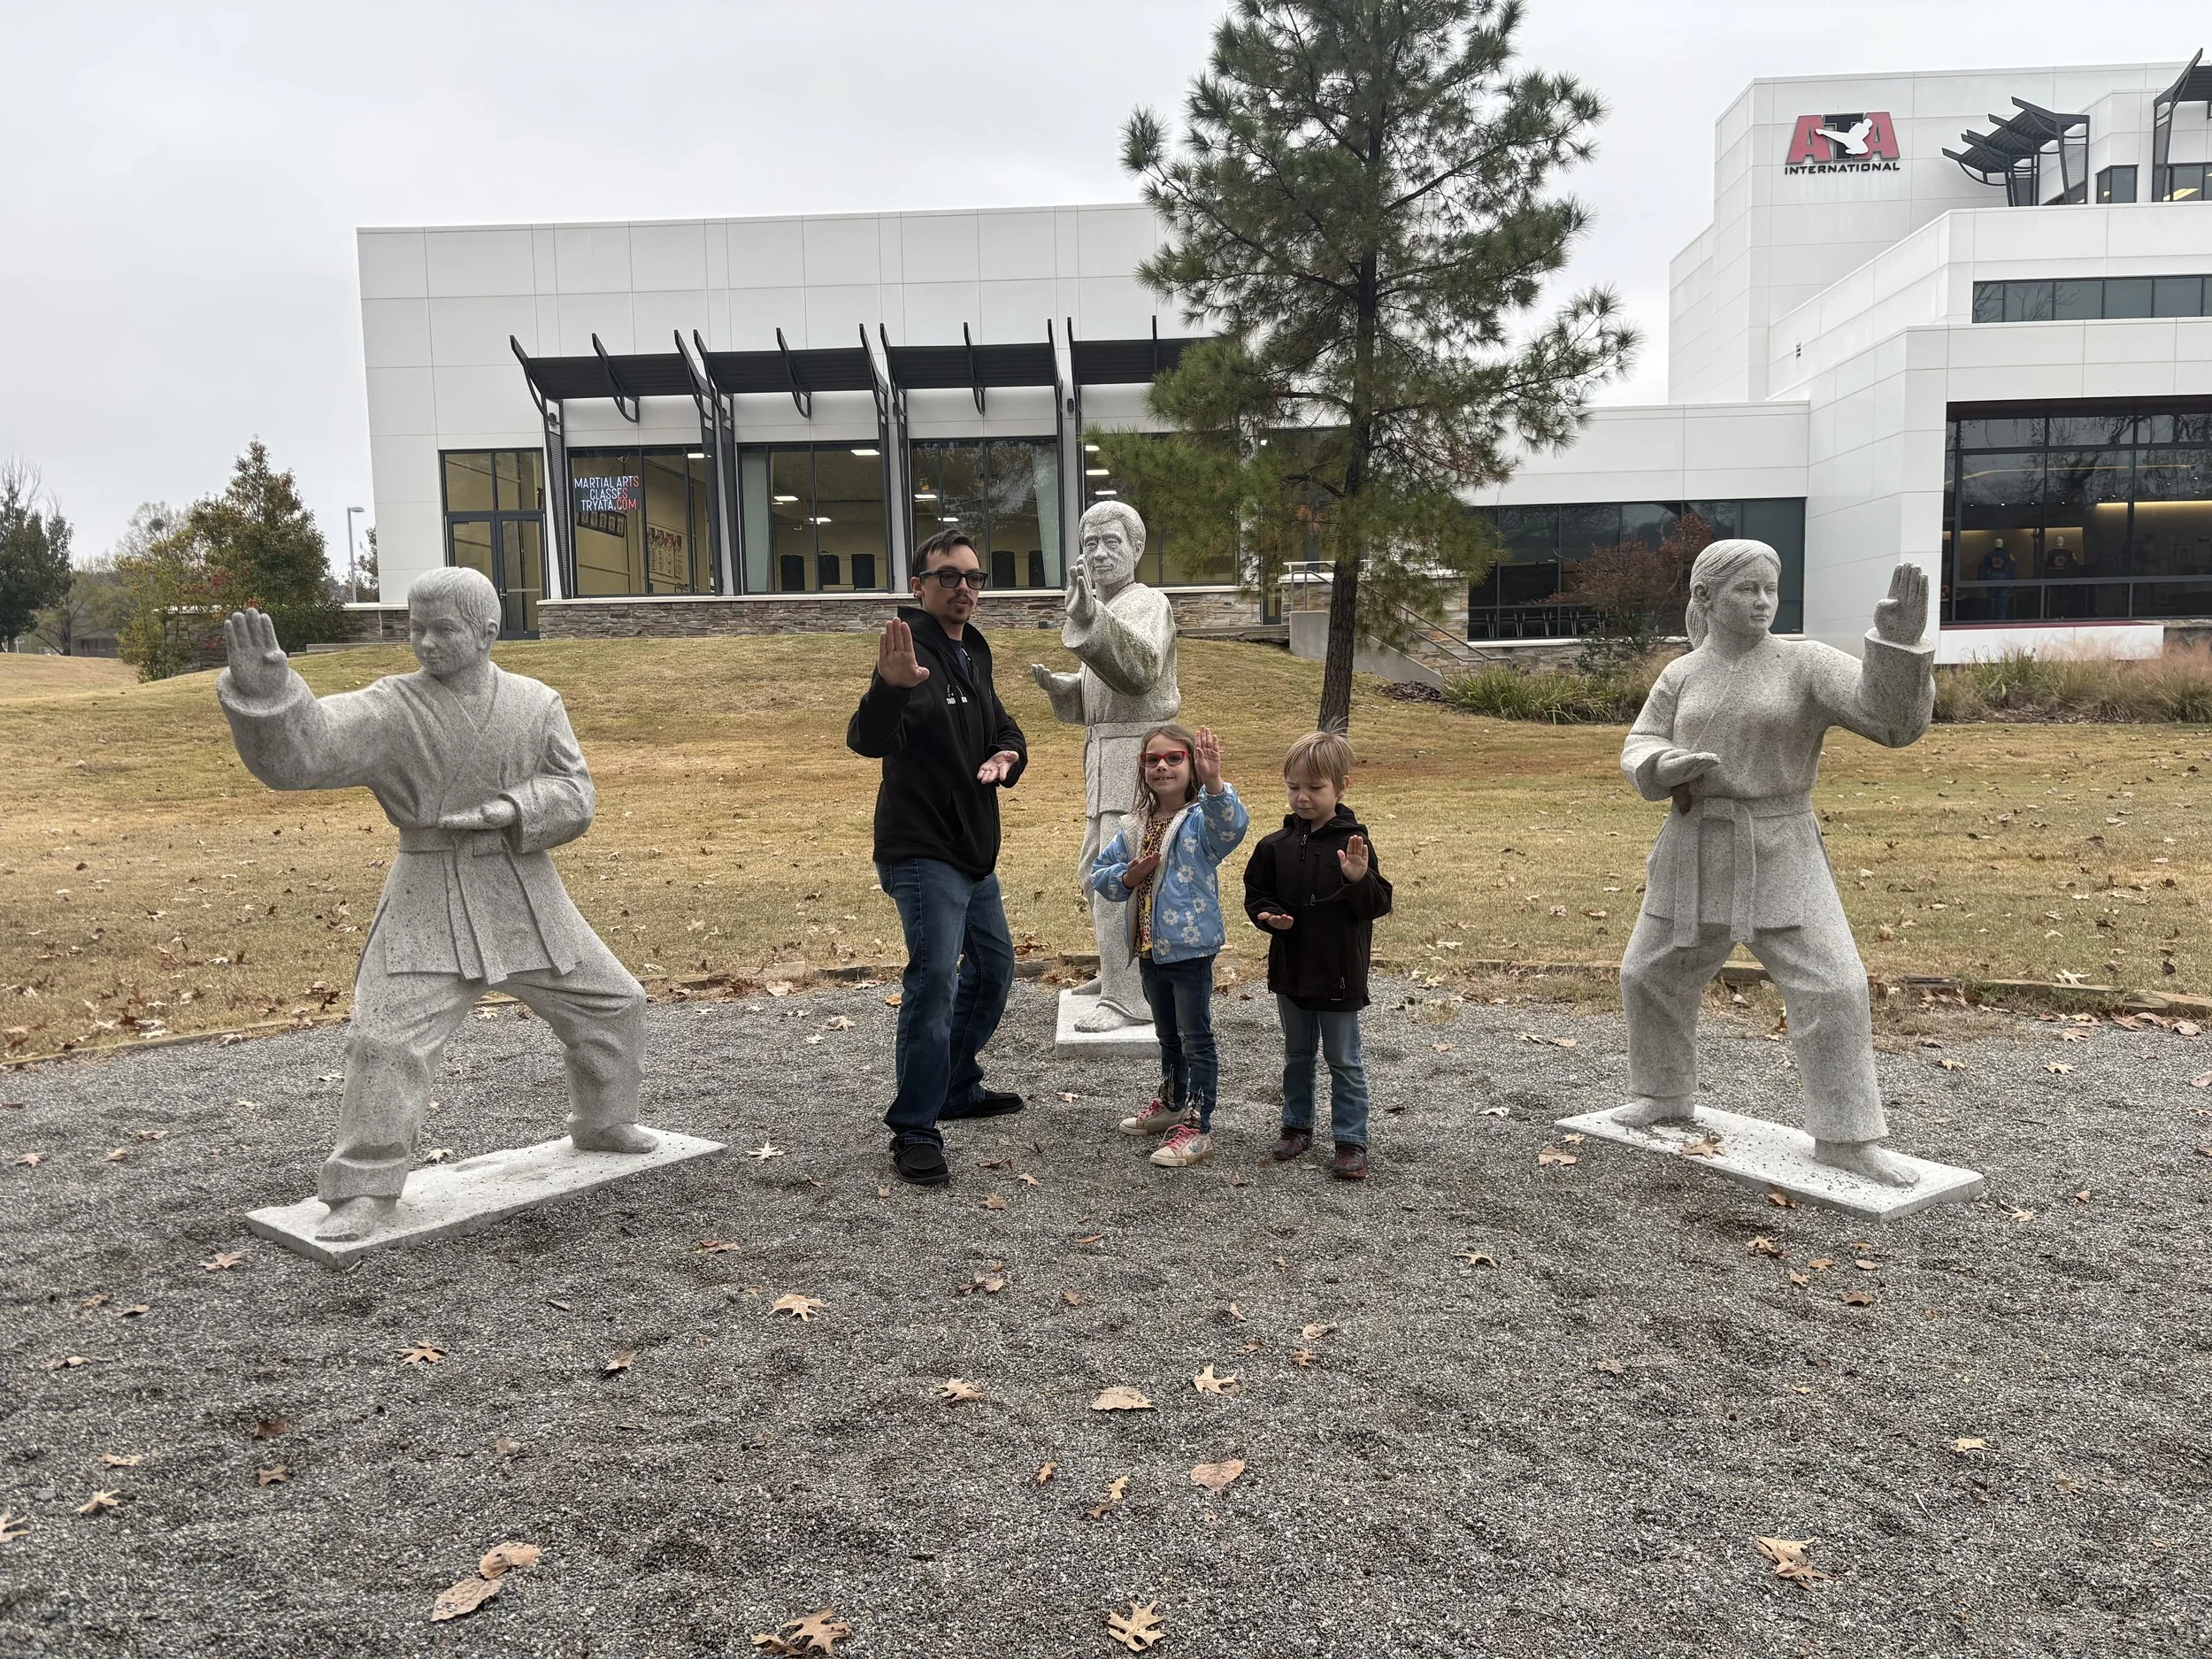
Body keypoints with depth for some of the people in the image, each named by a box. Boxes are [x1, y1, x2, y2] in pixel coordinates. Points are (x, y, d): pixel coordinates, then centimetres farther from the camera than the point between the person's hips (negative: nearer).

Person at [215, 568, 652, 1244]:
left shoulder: (537, 704, -1)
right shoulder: (391, 710, -10)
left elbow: (572, 796, 0)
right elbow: (301, 748, -23)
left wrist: (511, 812, -19)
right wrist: (263, 688, -42)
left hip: (525, 892, 4)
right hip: (431, 898, -3)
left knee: (612, 1003, 13)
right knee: (387, 1039, -12)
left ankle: (603, 1121, 39)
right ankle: (366, 1189, 5)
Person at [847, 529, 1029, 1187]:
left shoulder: (972, 655, 11)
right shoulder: (912, 655, -18)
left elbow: (1003, 728, 19)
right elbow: (867, 740, -33)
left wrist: (1009, 753, -6)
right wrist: (889, 688, -55)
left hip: (974, 850, 10)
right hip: (922, 853, -10)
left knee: (993, 967, 19)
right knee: (934, 979, -16)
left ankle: (958, 1088, 35)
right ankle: (914, 1131, -9)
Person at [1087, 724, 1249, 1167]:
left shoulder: (1202, 820, -12)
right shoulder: (1136, 827, 6)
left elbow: (1232, 824, -35)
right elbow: (1099, 872, 12)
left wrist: (1213, 782, -52)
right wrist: (1127, 877, -9)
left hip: (1190, 948, -7)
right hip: (1149, 948, 7)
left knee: (1195, 1039, 1)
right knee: (1167, 1035, 24)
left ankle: (1197, 1127, 7)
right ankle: (1172, 1103, 41)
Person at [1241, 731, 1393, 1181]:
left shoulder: (1353, 843, -11)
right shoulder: (1277, 845, -1)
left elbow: (1378, 904, -12)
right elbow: (1255, 893, 8)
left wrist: (1359, 879, -32)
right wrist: (1269, 916, -13)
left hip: (1339, 974, -4)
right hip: (1290, 970, 4)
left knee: (1344, 1062, 6)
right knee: (1297, 1056, 19)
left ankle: (1351, 1141, 14)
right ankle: (1297, 1126, 34)